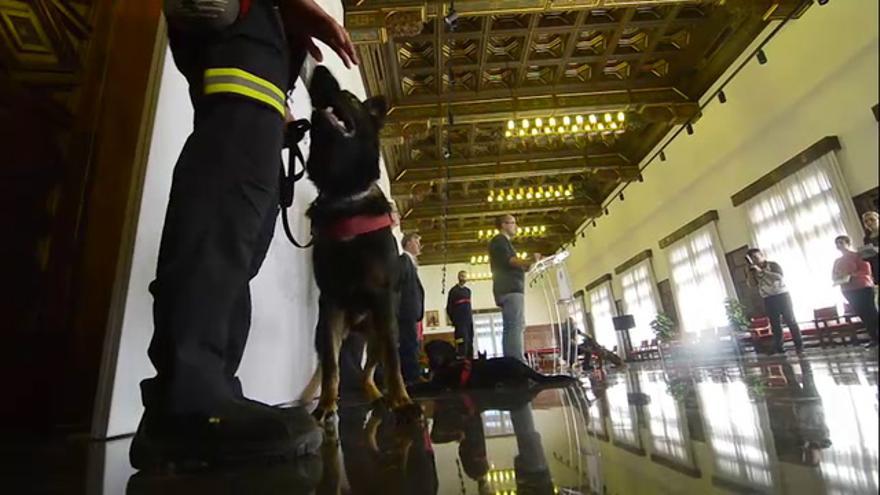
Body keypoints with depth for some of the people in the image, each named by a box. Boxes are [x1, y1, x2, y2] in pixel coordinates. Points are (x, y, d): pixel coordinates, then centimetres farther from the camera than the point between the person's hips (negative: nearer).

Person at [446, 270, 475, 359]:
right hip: (460, 321, -6)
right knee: (462, 342, -13)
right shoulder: (453, 291, -1)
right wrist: (453, 320, -4)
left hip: (469, 321, 6)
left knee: (470, 341, 7)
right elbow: (449, 308, -2)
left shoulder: (468, 290, 17)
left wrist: (471, 318, 14)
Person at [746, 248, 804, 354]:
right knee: (775, 324, 5)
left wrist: (761, 271, -24)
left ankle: (799, 345, 5)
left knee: (790, 321, -2)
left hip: (781, 295, -4)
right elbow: (752, 284, 1)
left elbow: (780, 277, -19)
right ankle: (778, 347, 7)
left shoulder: (773, 265, -3)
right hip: (768, 299, 4)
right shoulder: (755, 270, 10)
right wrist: (750, 271, -8)